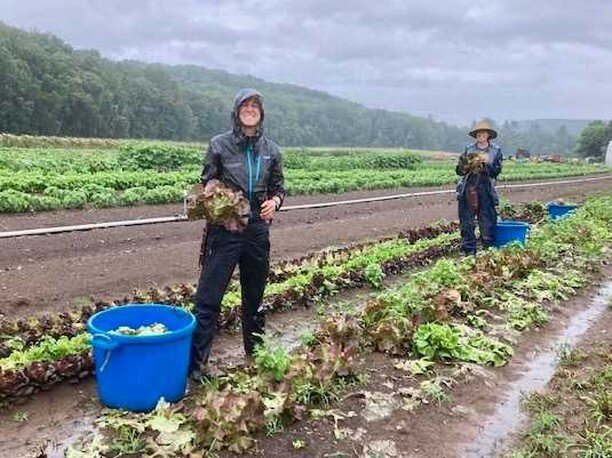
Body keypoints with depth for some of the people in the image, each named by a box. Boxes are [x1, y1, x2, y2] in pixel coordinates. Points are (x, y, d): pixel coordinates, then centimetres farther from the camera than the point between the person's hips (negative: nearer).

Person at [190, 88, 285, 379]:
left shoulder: (271, 150, 7)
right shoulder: (219, 145, -1)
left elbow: (278, 187, 15)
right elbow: (205, 184, 3)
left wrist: (274, 201, -7)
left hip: (258, 231, 3)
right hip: (224, 230, -3)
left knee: (255, 296, 15)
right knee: (208, 297, -4)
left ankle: (255, 354, 32)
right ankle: (196, 361, 4)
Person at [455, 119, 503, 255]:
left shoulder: (496, 151, 7)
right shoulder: (469, 149, 11)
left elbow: (496, 171, -1)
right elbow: (459, 171, 7)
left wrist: (486, 163, -17)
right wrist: (465, 165, -13)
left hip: (485, 191, -2)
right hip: (467, 190, 2)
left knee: (488, 223, -2)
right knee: (466, 223, 3)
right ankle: (468, 251, 11)